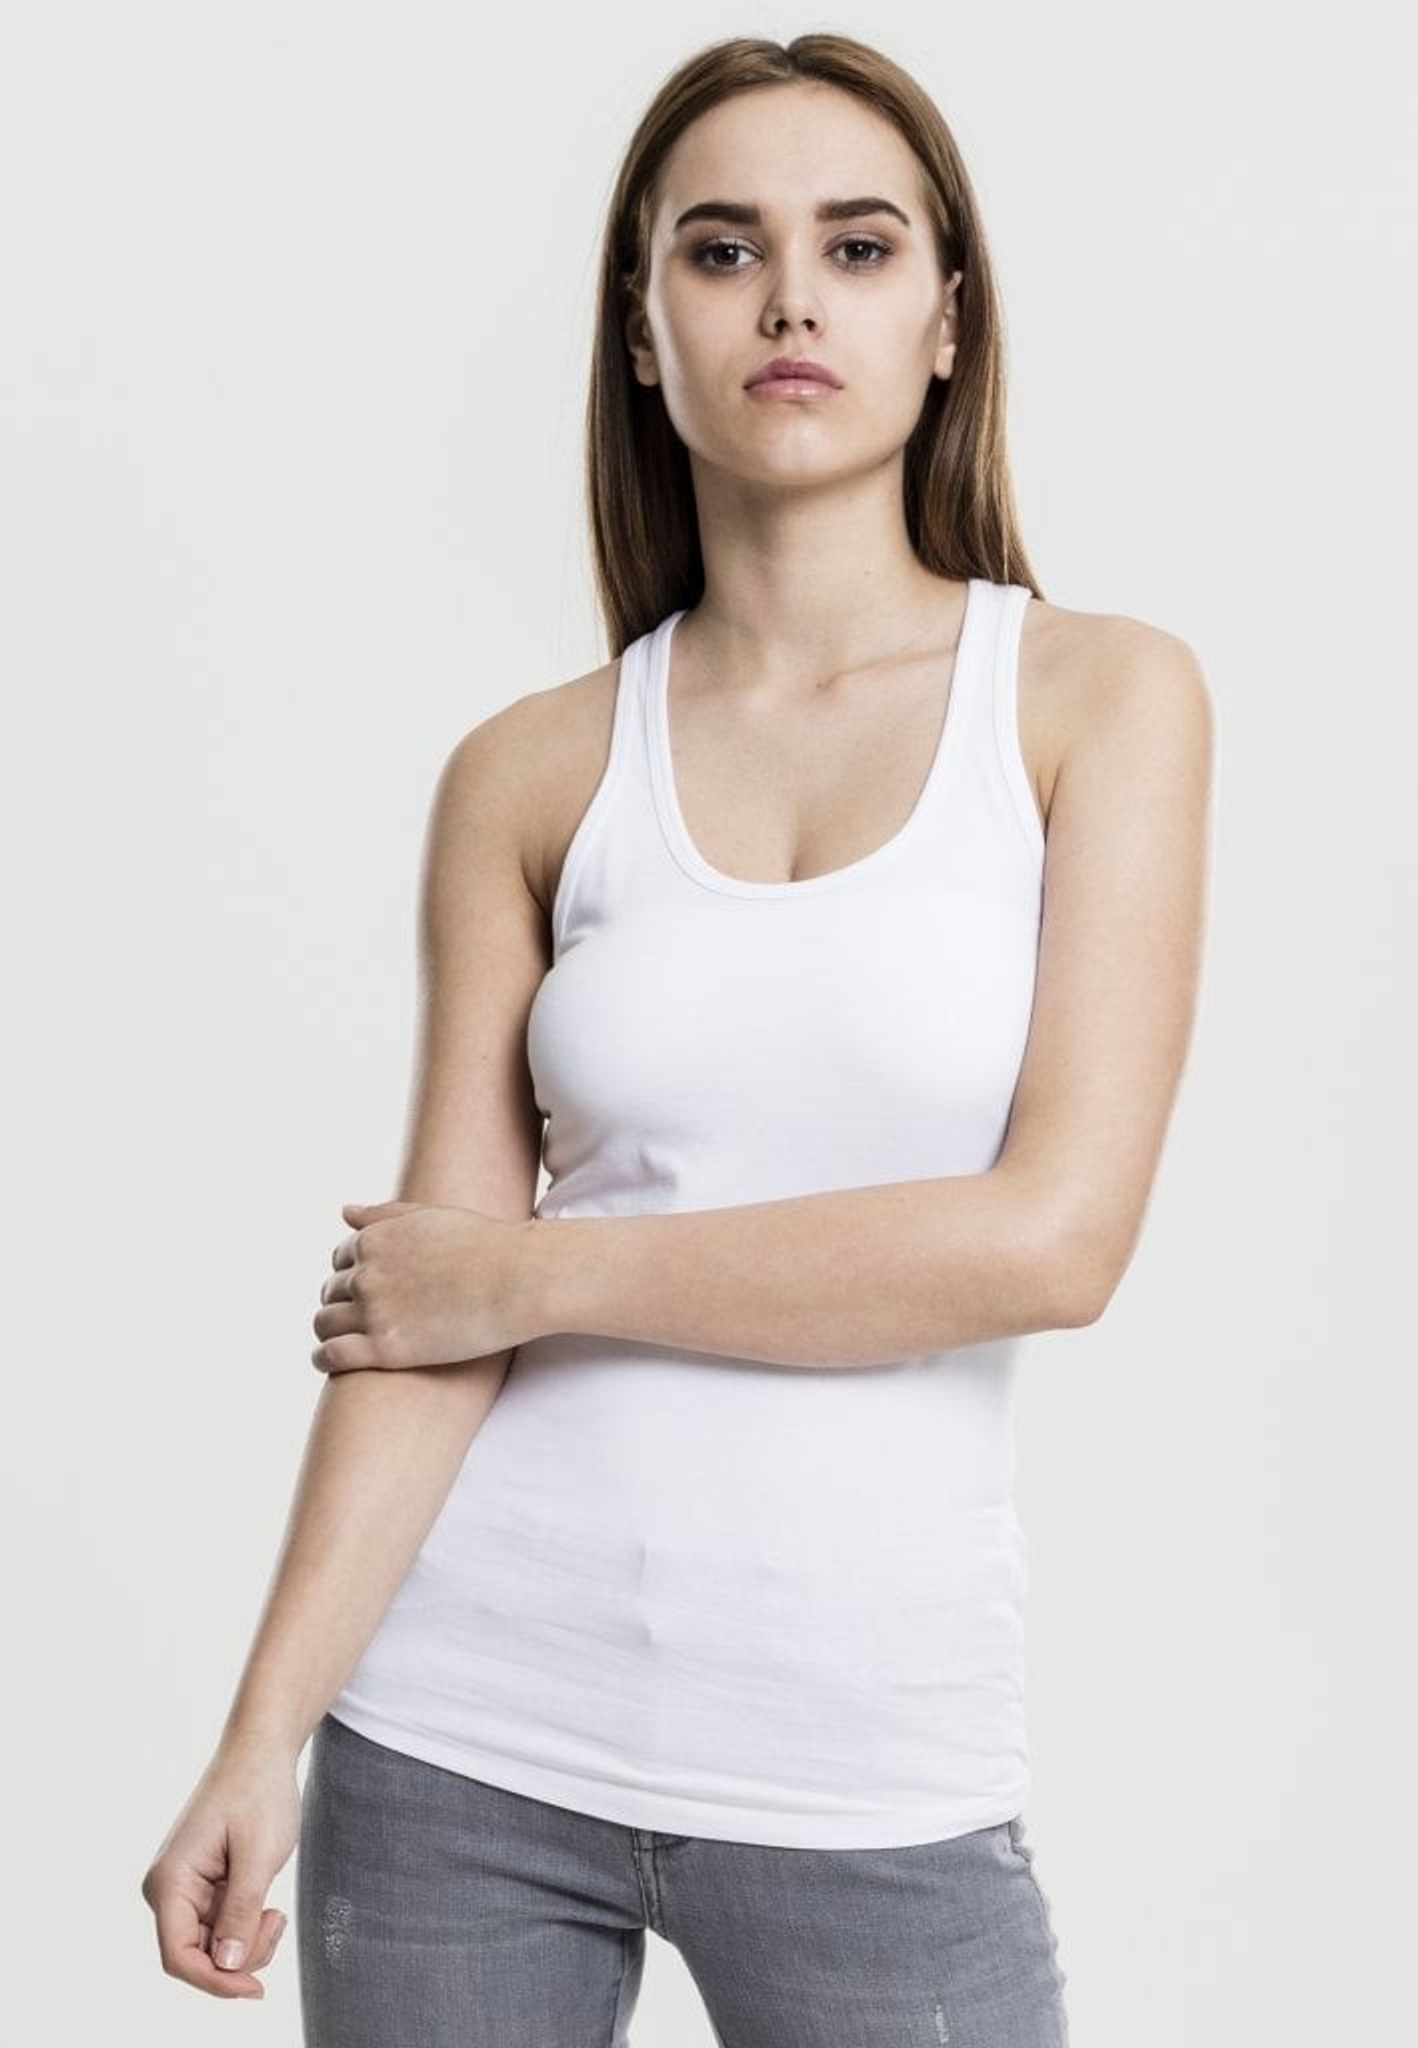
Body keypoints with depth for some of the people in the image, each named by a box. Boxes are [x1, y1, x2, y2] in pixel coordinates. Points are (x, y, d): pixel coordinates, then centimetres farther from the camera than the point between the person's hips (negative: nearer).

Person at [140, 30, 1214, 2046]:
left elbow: (1057, 1235, -11)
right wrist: (265, 1731, -11)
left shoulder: (1102, 696, -2)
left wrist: (543, 1273, -8)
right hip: (462, 1731, 2)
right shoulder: (528, 775, 2)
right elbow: (417, 1305, -1)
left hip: (868, 1763, -1)